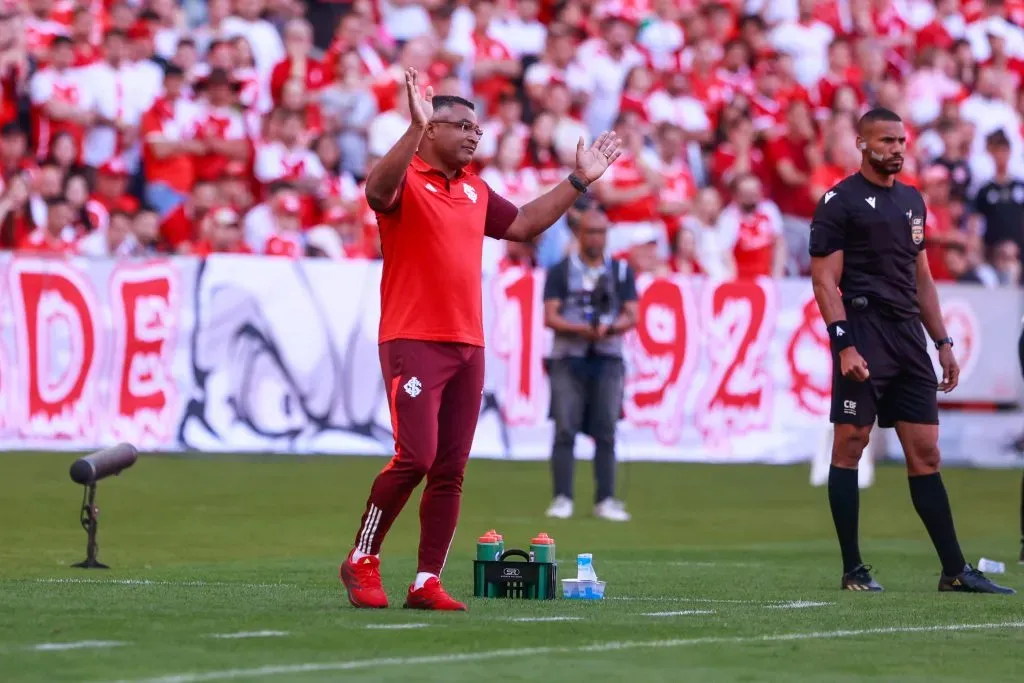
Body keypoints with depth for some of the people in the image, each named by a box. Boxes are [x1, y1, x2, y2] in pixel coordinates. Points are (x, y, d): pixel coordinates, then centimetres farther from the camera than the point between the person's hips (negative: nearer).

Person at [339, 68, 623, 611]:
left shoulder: (474, 191, 18)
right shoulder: (405, 180, -5)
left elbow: (524, 225, 31)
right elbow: (377, 190, -29)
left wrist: (578, 181, 27)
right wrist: (415, 128, -41)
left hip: (467, 345, 7)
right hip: (413, 342, -7)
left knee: (450, 471, 3)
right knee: (414, 458, -15)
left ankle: (427, 582, 7)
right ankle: (361, 561, 1)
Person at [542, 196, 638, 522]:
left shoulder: (622, 272, 12)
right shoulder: (560, 272, 6)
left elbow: (631, 316, 5)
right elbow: (550, 317, -2)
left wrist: (608, 328, -16)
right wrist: (583, 329, -18)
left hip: (607, 360, 2)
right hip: (568, 359, -1)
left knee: (605, 432, -2)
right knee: (565, 430, -7)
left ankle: (605, 500, 1)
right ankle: (562, 499, -6)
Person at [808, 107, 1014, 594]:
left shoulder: (912, 201, 18)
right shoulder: (840, 201, -3)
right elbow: (825, 279, -8)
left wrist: (943, 343, 17)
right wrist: (844, 344, -17)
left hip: (908, 335, 7)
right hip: (864, 334, -7)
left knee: (925, 454, 5)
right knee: (850, 446, -4)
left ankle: (954, 571, 5)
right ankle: (853, 569, 0)